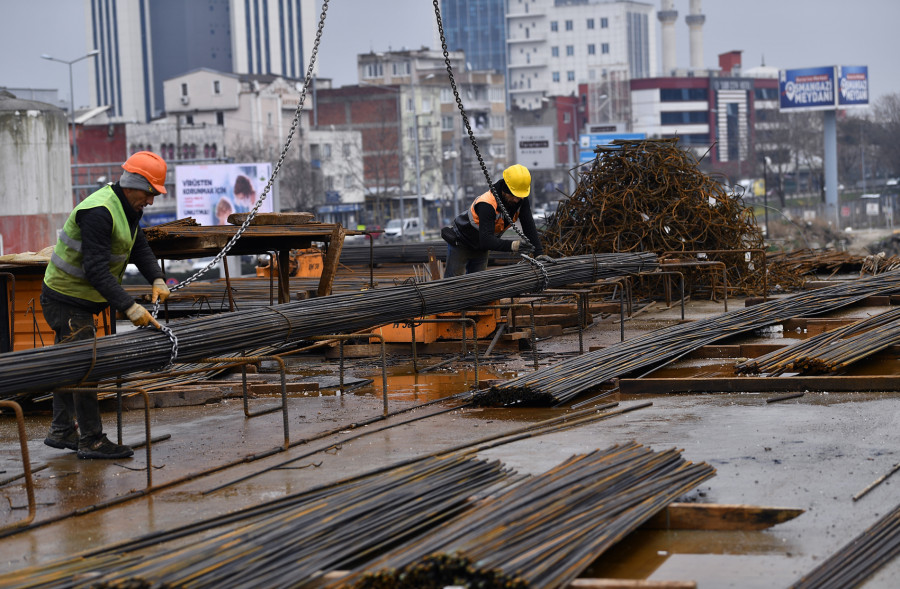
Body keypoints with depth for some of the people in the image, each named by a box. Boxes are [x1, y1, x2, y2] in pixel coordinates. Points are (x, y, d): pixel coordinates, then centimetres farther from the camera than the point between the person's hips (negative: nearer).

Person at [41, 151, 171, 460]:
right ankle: (91, 441, -5)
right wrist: (130, 308, -35)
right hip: (67, 299, -10)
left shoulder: (128, 208, 5)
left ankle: (62, 431, 26)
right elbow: (96, 270, -32)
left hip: (82, 299, 10)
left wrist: (157, 280, -5)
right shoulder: (98, 212, -27)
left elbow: (140, 248, 15)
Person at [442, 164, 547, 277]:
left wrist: (539, 254, -29)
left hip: (481, 248, 7)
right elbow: (486, 240, -48)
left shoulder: (521, 200, -19)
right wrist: (512, 245, -61)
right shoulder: (487, 204, -41)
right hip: (460, 242, -7)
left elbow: (529, 227, -17)